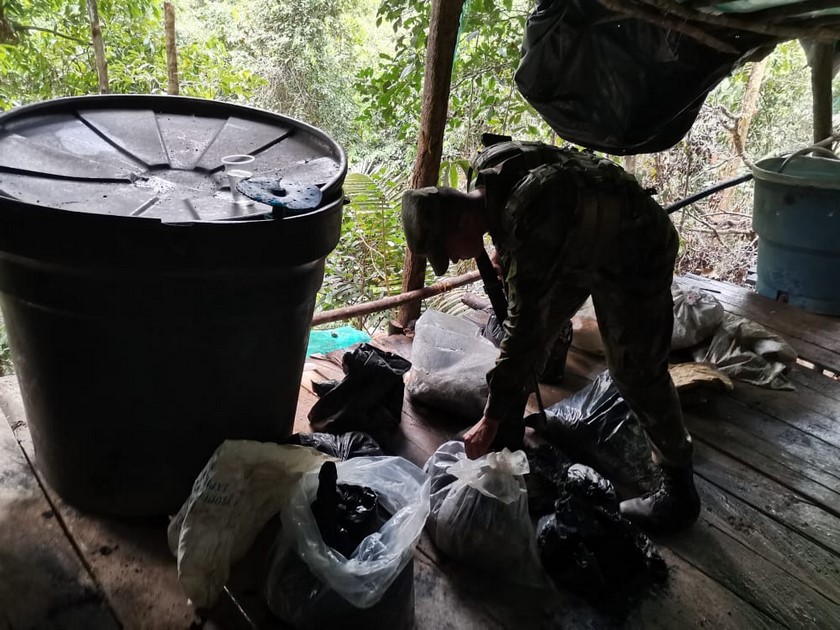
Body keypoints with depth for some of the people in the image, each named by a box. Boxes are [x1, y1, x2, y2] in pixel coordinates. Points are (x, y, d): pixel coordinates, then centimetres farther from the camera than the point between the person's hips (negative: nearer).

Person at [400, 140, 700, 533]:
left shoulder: (532, 219, -41)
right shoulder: (487, 171, -17)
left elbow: (523, 323, -37)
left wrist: (490, 419, -30)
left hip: (634, 256, -8)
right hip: (573, 247, 8)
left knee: (635, 372, -5)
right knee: (531, 339, 7)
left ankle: (679, 493, 12)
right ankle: (506, 444, 24)